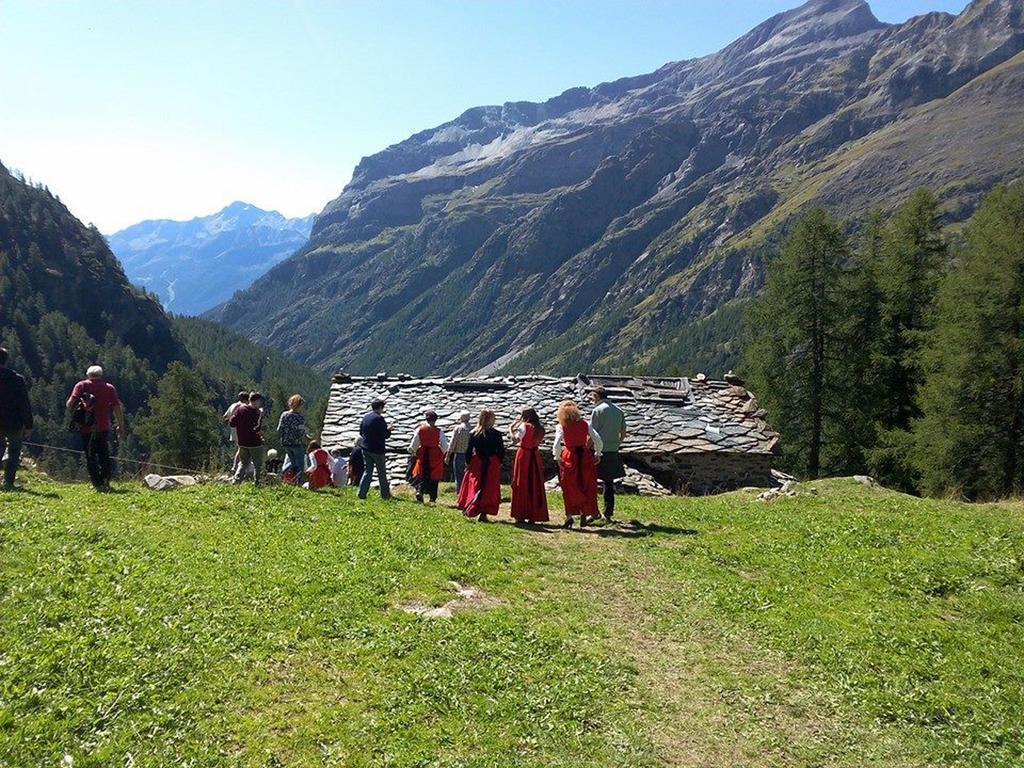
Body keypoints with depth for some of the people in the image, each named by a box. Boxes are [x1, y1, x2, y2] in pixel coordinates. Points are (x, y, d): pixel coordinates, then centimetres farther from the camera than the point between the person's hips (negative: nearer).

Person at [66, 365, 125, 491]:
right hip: (103, 428, 1)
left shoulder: (81, 385, 3)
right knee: (104, 455, 14)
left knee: (90, 456, 8)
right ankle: (106, 481, -1)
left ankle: (97, 483, 4)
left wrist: (73, 414, 11)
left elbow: (70, 403, -8)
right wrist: (121, 426, 6)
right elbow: (117, 408, 1)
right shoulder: (109, 388, 6)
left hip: (85, 428, -1)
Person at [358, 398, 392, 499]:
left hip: (366, 448, 6)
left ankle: (362, 493, 3)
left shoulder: (365, 417, 7)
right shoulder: (379, 418, -16)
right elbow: (386, 435, -16)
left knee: (367, 471, 12)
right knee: (382, 472, 7)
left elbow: (361, 433, 15)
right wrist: (389, 430, 4)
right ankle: (385, 494, 15)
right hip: (377, 450, -6)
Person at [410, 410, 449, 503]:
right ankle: (433, 497, 14)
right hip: (435, 457, -1)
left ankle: (419, 491, -12)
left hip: (423, 456, 1)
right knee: (434, 477, 12)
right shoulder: (439, 432, -10)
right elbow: (445, 447, -8)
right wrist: (442, 453, 13)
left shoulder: (419, 429, -6)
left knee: (421, 475, 13)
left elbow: (414, 445, 0)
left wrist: (413, 451, 20)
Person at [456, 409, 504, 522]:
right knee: (489, 489, 4)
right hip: (492, 465, -2)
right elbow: (501, 450, -4)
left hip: (476, 463, 2)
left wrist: (467, 463, 8)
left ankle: (470, 509, 13)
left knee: (474, 487, 13)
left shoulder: (474, 433, -3)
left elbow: (468, 450, -2)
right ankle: (483, 513, 1)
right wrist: (499, 462, 10)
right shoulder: (496, 434, -7)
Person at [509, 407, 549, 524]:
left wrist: (510, 429, -2)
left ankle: (521, 515, 1)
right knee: (535, 486, 8)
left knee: (522, 486, 2)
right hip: (535, 457, 6)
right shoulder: (539, 428, 9)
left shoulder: (524, 425, -10)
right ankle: (533, 516, 12)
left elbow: (515, 439, -17)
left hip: (523, 455, -6)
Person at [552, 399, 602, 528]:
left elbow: (557, 445, -17)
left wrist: (558, 458, -6)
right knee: (586, 487, 13)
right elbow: (597, 439, -4)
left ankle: (569, 515, 6)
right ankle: (584, 514, 12)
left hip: (569, 458, -2)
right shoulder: (584, 424, 1)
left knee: (569, 488, 9)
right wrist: (597, 454, 6)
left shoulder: (561, 426, -6)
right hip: (585, 456, 2)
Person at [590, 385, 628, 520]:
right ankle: (608, 513, 16)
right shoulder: (618, 410, 10)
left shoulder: (598, 410, -11)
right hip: (613, 453, 7)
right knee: (609, 483, 14)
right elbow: (623, 434, 13)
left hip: (599, 451, -7)